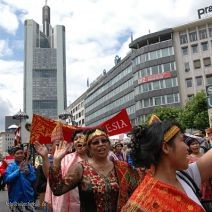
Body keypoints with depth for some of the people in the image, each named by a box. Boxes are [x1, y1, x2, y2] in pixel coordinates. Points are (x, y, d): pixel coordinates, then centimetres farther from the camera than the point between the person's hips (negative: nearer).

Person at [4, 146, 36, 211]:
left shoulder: (29, 165, 4)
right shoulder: (10, 166, -4)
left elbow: (34, 179, 6)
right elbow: (7, 179, -17)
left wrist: (28, 173, -12)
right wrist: (18, 170, -22)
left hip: (28, 197, 3)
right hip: (16, 198, -3)